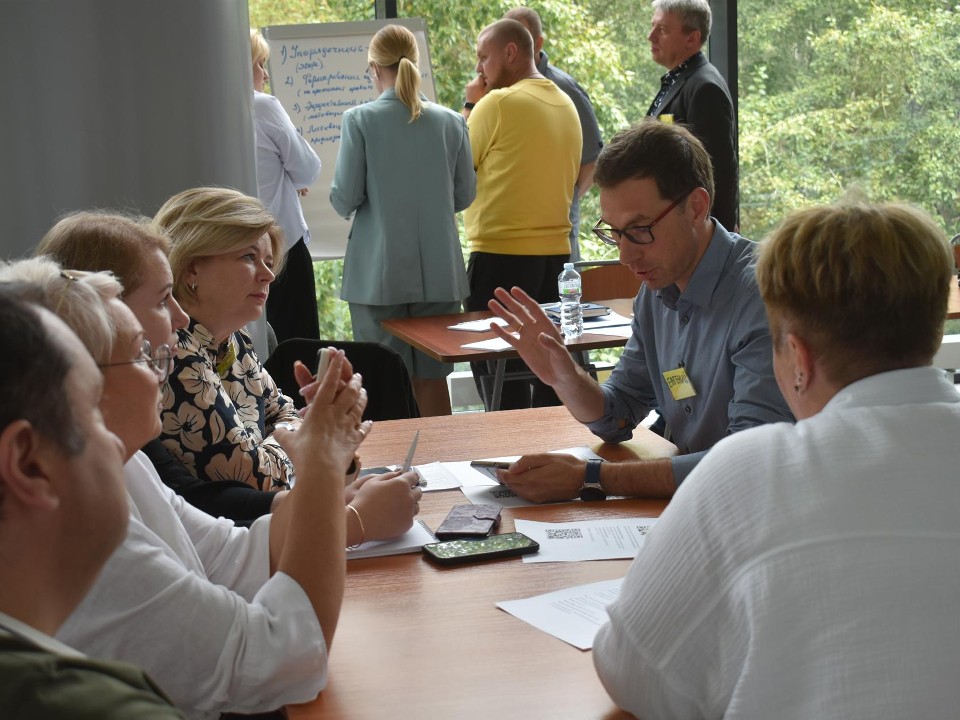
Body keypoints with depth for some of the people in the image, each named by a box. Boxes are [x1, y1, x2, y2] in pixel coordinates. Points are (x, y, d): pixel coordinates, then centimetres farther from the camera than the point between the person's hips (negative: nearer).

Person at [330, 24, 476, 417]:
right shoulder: (450, 122, 0)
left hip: (380, 272, -3)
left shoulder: (359, 120, -9)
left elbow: (345, 200, -8)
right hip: (438, 271, 3)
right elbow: (465, 195, 7)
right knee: (432, 376, 12)